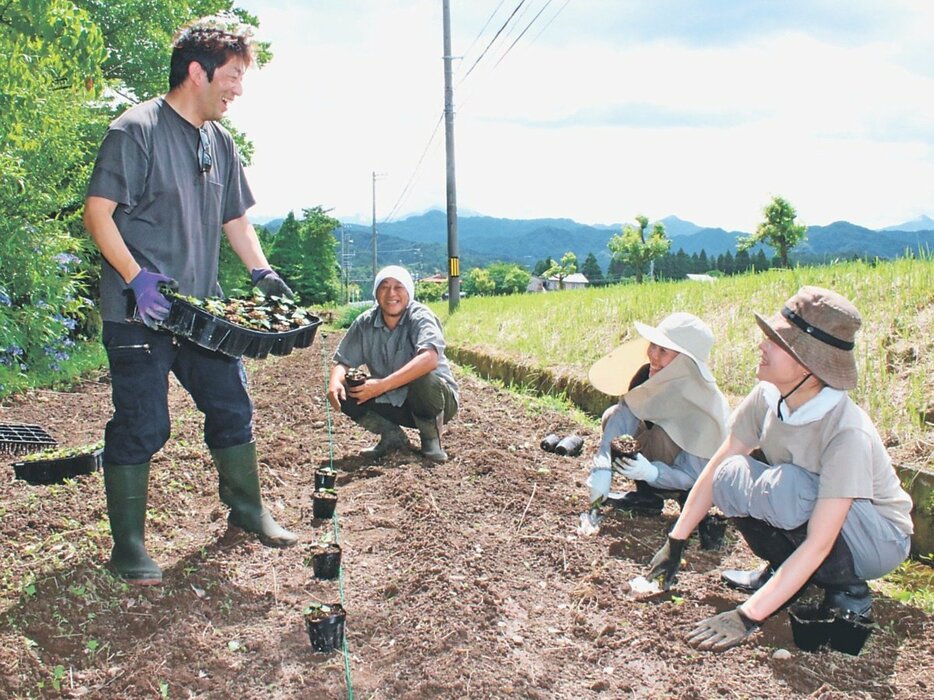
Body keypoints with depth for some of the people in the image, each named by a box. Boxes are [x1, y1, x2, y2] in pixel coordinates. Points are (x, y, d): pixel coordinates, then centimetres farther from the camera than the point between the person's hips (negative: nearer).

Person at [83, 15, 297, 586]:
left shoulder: (221, 142, 13)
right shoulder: (138, 129, -10)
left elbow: (235, 219, 20)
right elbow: (98, 213, -13)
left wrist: (261, 271, 5)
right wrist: (138, 279, -23)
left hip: (203, 310, 7)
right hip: (140, 315, -7)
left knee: (233, 407, 12)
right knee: (141, 426, -2)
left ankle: (247, 509, 30)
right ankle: (129, 545, 13)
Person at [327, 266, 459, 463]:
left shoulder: (420, 317, -20)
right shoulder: (365, 323, -6)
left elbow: (429, 359, -38)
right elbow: (342, 361, -1)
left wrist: (382, 385, -44)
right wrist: (335, 382, -26)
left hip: (439, 397, -4)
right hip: (396, 403, 4)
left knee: (421, 378, -37)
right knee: (344, 393, -15)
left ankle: (431, 438, -9)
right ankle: (392, 435, 4)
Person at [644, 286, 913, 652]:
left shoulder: (848, 433, -34)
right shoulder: (767, 397, -16)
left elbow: (818, 544, -35)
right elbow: (714, 470, -6)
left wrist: (747, 617, -38)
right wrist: (674, 543, -6)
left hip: (880, 540, -5)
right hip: (809, 522, 6)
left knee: (786, 485, -35)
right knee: (730, 477, -21)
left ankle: (847, 588, -10)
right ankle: (784, 569, 3)